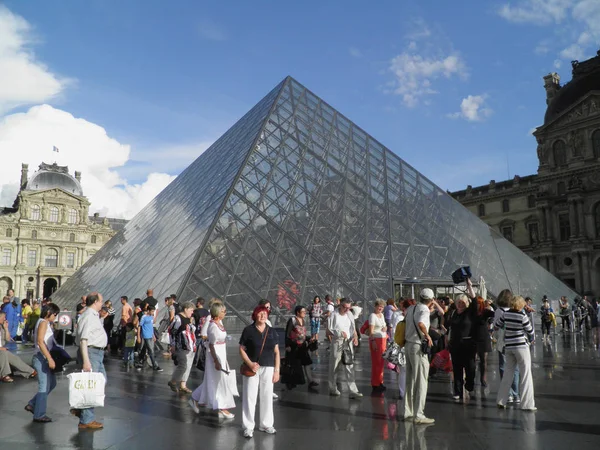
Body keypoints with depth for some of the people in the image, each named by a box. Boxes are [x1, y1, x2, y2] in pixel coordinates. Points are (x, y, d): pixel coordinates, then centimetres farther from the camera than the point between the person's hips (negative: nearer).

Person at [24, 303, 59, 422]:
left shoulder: (46, 323, 15)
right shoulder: (43, 322, -13)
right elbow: (40, 341, -23)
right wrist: (50, 359, -26)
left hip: (45, 358, 10)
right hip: (42, 358, -10)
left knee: (51, 383, 17)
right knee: (44, 386, -2)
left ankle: (32, 405, 24)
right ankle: (39, 415, 8)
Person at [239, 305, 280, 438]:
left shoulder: (272, 331, 6)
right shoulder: (248, 330, -3)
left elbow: (276, 352, 8)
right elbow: (242, 350, -4)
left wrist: (277, 370, 3)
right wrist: (250, 363, -17)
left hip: (268, 369, 3)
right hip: (252, 368, -3)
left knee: (267, 397, 10)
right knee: (249, 397, 2)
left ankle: (266, 424, 25)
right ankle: (248, 427, 14)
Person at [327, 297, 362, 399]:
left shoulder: (349, 314, 6)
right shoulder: (334, 315, -9)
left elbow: (353, 328, 14)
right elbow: (328, 331, -7)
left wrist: (355, 336, -5)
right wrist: (339, 333, -22)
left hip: (348, 343, 4)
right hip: (337, 343, -4)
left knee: (350, 367, 2)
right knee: (334, 367, 8)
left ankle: (353, 391, 1)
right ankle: (333, 389, 23)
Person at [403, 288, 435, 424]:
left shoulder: (411, 308, 10)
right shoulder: (424, 310, -14)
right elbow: (420, 324, -31)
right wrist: (428, 336, -21)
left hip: (408, 344, 8)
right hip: (418, 346, -8)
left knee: (410, 381, 13)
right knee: (421, 381, -1)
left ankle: (408, 413, 19)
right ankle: (418, 414, 0)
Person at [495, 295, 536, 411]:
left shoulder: (506, 314, 0)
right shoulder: (522, 316, -13)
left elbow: (496, 325, 10)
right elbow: (530, 331, -5)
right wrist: (531, 339, 17)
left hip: (508, 346, 5)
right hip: (521, 346, -5)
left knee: (508, 372, 14)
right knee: (526, 374, 2)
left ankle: (501, 401, 17)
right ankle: (527, 404, 3)